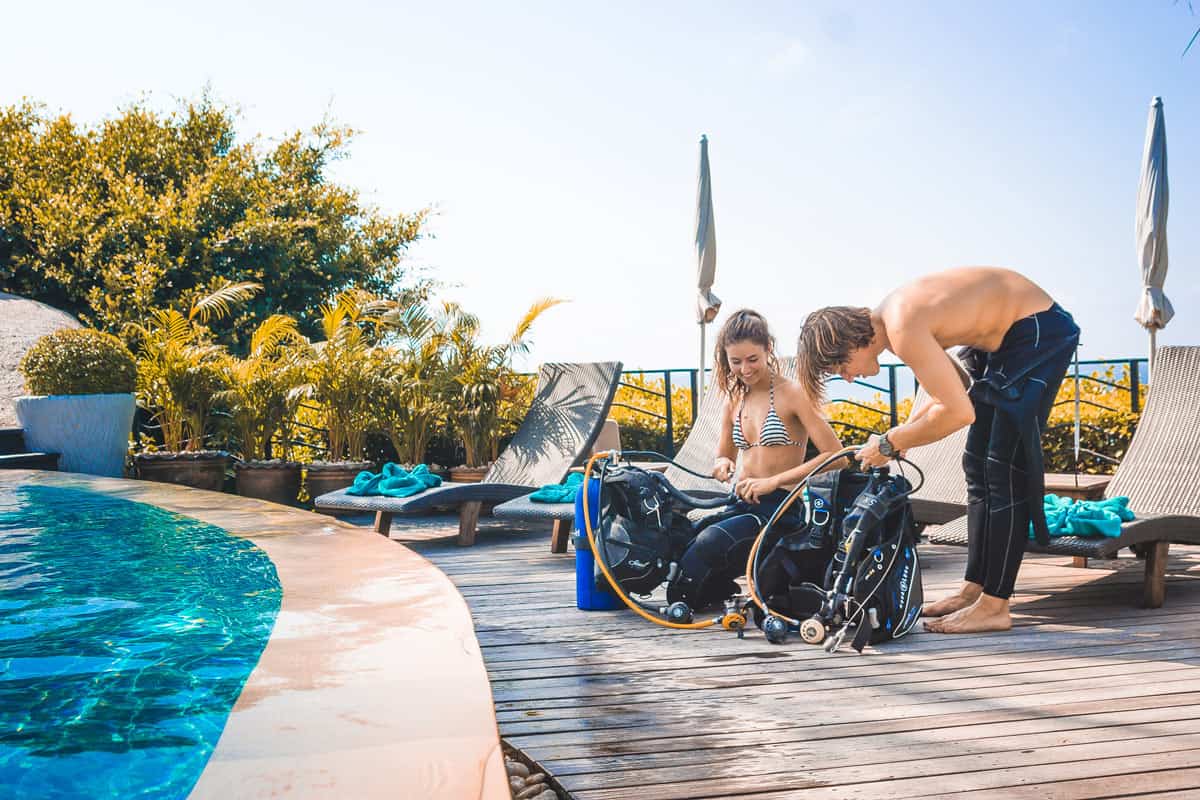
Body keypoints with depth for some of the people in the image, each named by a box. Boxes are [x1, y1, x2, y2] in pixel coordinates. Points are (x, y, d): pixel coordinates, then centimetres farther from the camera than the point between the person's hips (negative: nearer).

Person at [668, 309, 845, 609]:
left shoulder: (792, 393, -6)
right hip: (742, 504, 6)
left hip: (781, 507, -5)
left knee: (710, 540, -32)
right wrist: (723, 464, -3)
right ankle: (720, 586, 3)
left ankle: (680, 603, -4)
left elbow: (835, 455, -12)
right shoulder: (734, 399, 13)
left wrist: (774, 481, -19)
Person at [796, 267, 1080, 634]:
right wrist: (904, 432, 1)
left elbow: (959, 411, -28)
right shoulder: (890, 316, 1)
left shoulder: (904, 331, -28)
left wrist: (890, 443, -17)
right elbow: (953, 383, 11)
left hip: (1040, 332, -10)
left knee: (1004, 472, -9)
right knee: (978, 467, 11)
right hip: (1005, 335, 10)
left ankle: (995, 606, -3)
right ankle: (973, 589, 19)